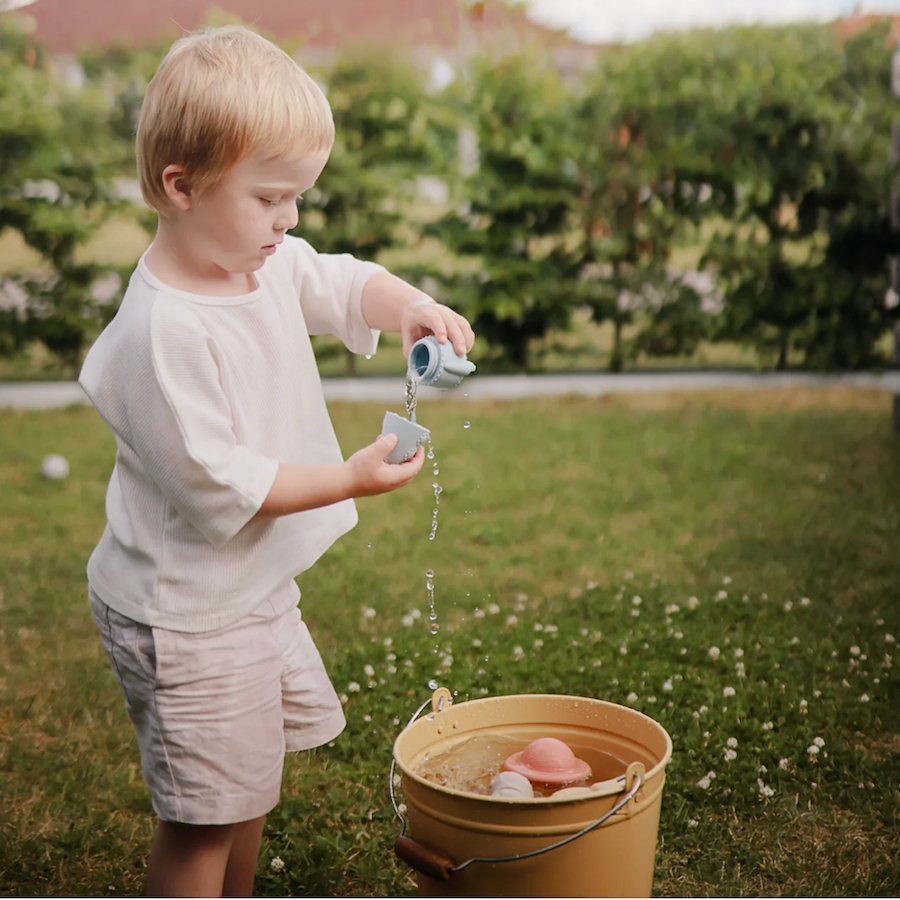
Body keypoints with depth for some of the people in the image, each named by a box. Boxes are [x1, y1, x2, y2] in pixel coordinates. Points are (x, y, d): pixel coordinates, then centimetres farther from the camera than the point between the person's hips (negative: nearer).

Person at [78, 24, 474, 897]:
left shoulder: (269, 263, -3)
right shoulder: (162, 334, -30)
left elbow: (341, 284, 14)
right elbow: (216, 484, -28)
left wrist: (409, 306, -8)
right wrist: (350, 478, -23)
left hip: (250, 589, 9)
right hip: (185, 610, -9)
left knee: (247, 780, 25)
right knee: (204, 811, 5)